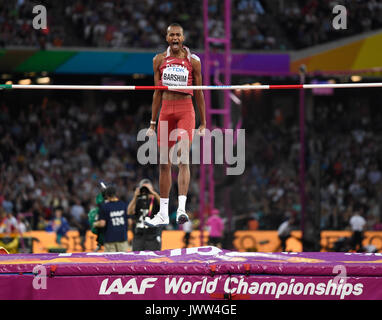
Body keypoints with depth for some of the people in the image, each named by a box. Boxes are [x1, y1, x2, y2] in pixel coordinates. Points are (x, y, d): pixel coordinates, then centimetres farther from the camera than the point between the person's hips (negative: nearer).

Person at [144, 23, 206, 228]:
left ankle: (182, 208, -26)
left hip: (185, 110, -3)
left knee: (183, 159, -17)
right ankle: (163, 214, 13)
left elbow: (199, 93, 6)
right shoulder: (159, 60, 8)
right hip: (166, 110, 3)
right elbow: (157, 92, 13)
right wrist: (153, 123, 12)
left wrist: (203, 123, 6)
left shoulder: (192, 61, 1)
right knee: (164, 163, 5)